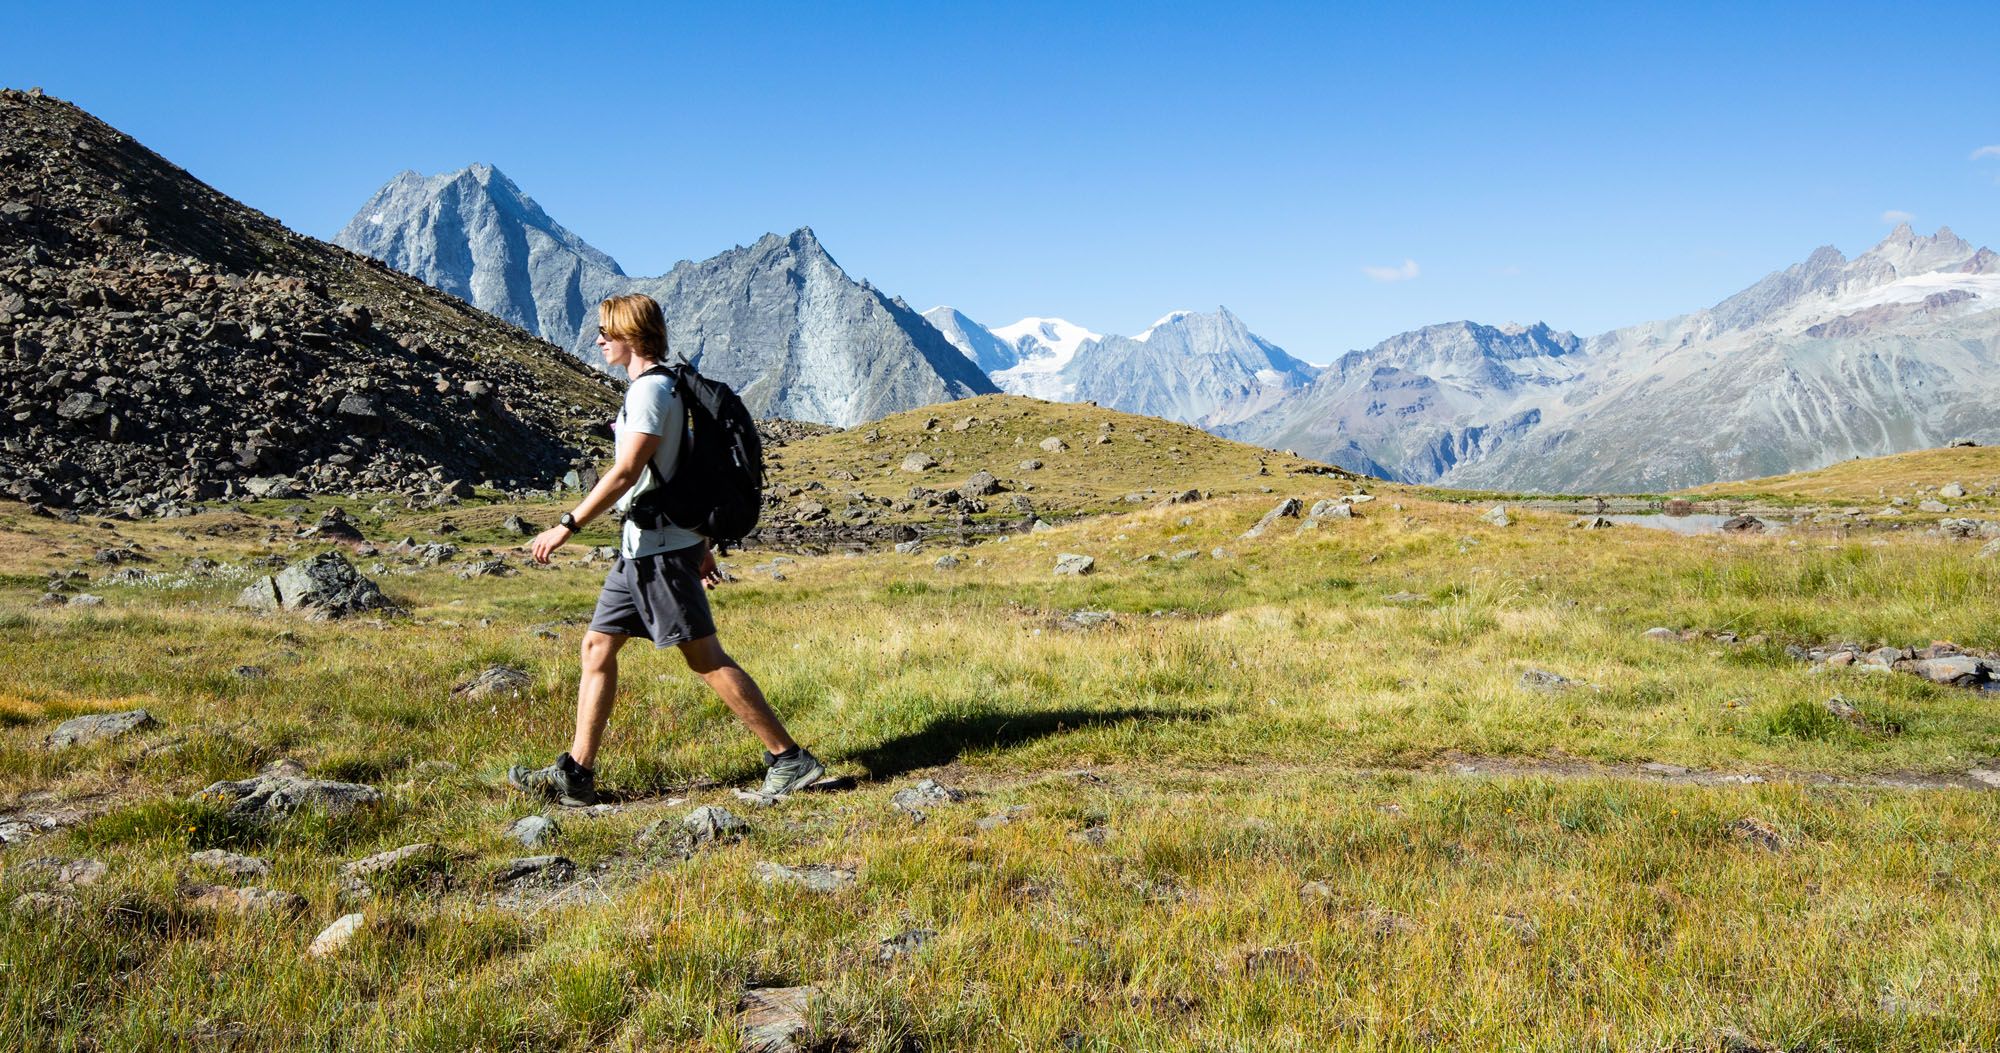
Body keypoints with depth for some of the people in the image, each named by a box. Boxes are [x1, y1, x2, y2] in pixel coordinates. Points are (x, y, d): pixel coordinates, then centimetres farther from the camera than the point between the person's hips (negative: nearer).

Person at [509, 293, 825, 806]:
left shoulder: (650, 389, -14)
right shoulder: (660, 386, 17)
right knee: (597, 646, 11)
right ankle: (576, 775, 15)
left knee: (705, 658, -7)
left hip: (660, 548, -10)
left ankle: (790, 759, -1)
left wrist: (567, 526, -18)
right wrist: (700, 544, 22)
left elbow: (625, 473, -21)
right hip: (642, 547, 10)